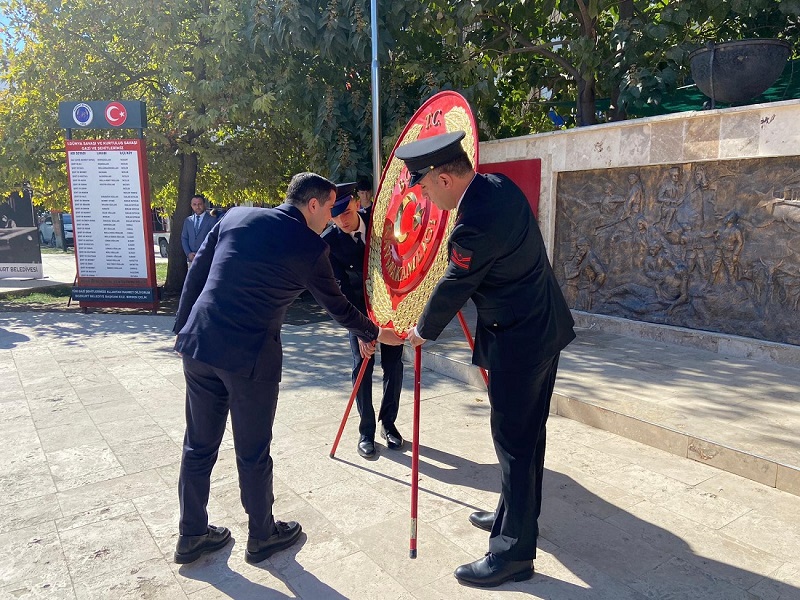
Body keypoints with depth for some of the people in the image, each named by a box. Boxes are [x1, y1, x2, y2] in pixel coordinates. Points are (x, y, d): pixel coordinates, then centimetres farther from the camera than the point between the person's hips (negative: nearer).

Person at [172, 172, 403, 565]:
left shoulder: (237, 216, 8)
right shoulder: (310, 246, -5)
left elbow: (196, 271, 10)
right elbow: (337, 306, 6)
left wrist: (182, 328, 18)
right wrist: (374, 335, 23)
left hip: (198, 345, 6)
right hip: (249, 357, -5)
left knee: (198, 446, 18)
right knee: (253, 453, 12)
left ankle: (192, 536, 35)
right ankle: (261, 537, 33)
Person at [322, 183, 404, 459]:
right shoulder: (328, 242, -19)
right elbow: (341, 286, -19)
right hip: (358, 307, -2)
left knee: (393, 364, 4)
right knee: (362, 366, -3)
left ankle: (388, 422, 22)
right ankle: (366, 431, 12)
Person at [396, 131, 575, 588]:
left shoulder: (474, 226, -26)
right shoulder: (501, 185, 2)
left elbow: (452, 289, -13)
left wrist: (423, 332, 4)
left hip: (518, 342, -10)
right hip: (547, 327, 10)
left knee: (513, 442, 0)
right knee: (529, 432, 19)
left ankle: (515, 551, 13)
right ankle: (516, 516, 36)